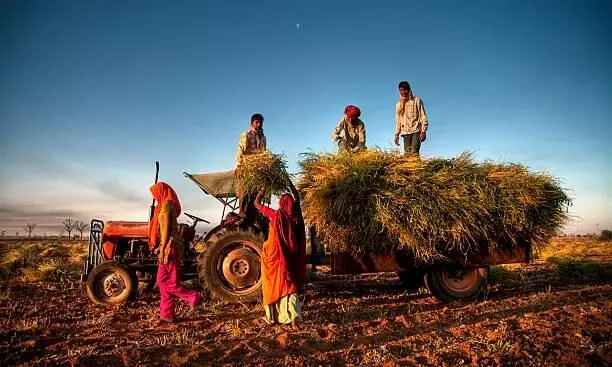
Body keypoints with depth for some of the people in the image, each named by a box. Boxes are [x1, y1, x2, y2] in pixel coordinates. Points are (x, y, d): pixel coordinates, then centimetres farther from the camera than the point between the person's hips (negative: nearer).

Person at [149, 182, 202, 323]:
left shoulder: (166, 205, -13)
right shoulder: (167, 205, 17)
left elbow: (166, 229, -18)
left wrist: (162, 249, -18)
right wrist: (161, 247, 22)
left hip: (169, 245, -10)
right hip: (169, 246, 10)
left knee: (166, 281, -4)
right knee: (163, 281, 11)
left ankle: (193, 297, 1)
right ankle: (166, 314, 16)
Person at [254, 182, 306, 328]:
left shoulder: (276, 215, -14)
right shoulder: (295, 215, -2)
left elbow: (256, 203, -3)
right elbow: (297, 198, 17)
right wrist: (290, 185, 22)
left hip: (275, 255, -3)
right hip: (290, 256, 4)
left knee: (274, 285, 10)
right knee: (288, 285, 9)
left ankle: (272, 316, 19)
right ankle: (292, 316, -5)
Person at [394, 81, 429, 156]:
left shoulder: (416, 101, 5)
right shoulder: (398, 104, 16)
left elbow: (423, 116, 1)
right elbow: (398, 120, 18)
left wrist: (423, 131, -10)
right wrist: (397, 134, 10)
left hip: (416, 131, -3)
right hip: (405, 132, 4)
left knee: (414, 152, -18)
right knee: (407, 153, -4)